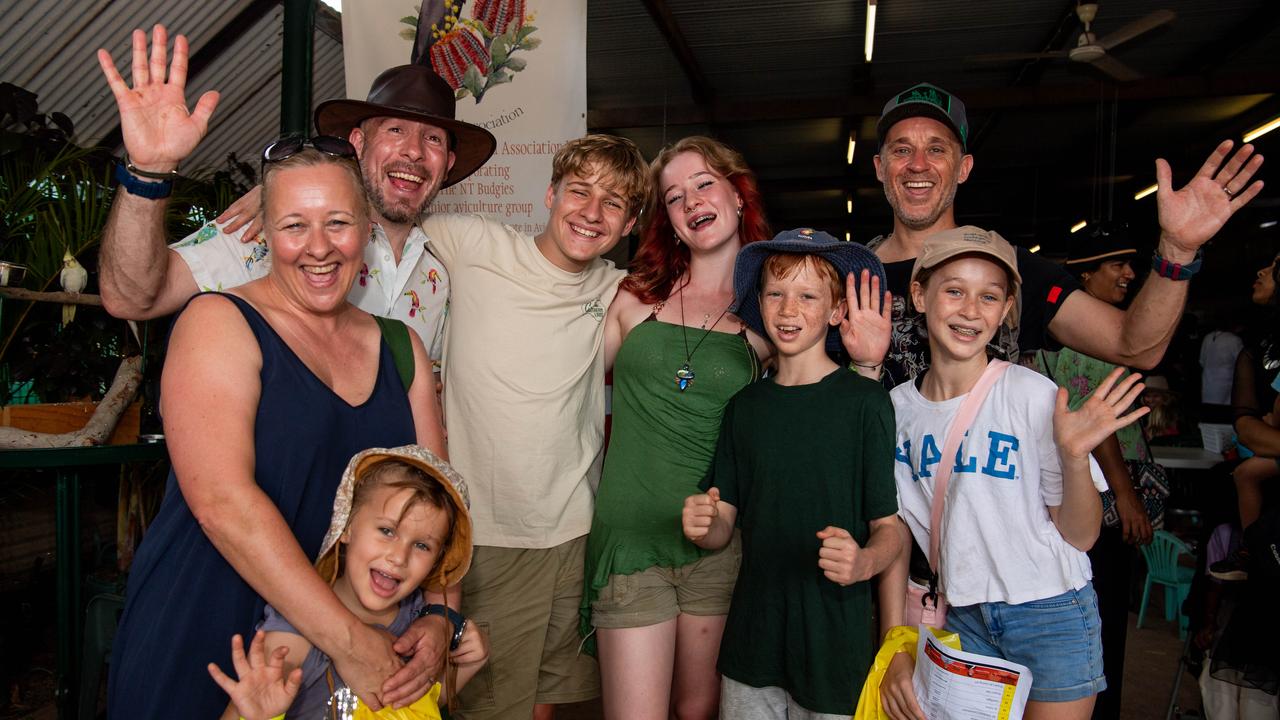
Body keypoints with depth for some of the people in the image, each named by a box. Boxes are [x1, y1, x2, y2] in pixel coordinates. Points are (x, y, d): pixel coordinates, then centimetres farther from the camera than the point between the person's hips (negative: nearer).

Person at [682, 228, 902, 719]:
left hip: (835, 646, -3)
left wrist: (864, 562, -26)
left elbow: (889, 526, -6)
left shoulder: (866, 402, -8)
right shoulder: (744, 406, 4)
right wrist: (702, 525, -13)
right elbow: (724, 526, 7)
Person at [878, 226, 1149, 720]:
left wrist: (1075, 456, -28)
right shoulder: (897, 407, -3)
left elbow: (1080, 535, -10)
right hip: (961, 618, 3)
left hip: (1052, 615, -3)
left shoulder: (1034, 395, -14)